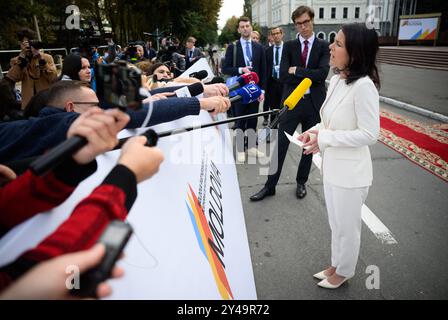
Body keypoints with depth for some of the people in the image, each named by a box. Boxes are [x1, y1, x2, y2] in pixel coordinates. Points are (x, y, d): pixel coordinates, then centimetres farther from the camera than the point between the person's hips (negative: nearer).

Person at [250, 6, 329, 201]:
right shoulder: (289, 46, 4)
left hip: (314, 103, 0)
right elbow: (283, 76, -8)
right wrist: (309, 76, -12)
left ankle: (301, 182, 30)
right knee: (280, 145, 2)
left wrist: (296, 71, -12)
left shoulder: (323, 46, 2)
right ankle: (270, 185, 13)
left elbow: (322, 73, -14)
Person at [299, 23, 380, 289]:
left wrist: (325, 138, -21)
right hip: (332, 166, 8)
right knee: (336, 224, 24)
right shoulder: (336, 80, 3)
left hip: (350, 171, -8)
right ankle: (337, 265, 46)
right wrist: (316, 130, -3)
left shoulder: (363, 85, -23)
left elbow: (370, 134, -22)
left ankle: (344, 272, 38)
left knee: (347, 227, 14)